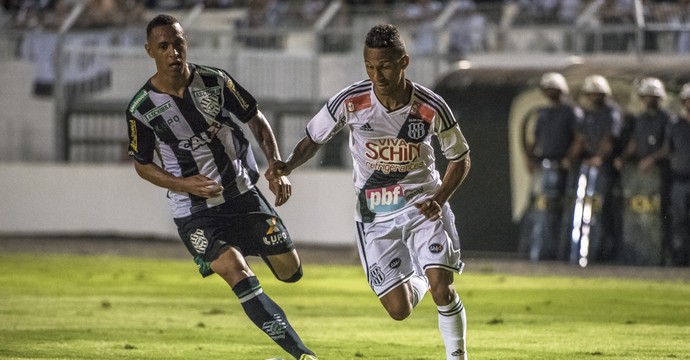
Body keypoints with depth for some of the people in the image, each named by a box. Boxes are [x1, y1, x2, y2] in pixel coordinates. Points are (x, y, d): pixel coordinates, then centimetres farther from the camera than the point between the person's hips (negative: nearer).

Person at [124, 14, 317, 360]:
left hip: (242, 192, 3)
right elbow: (142, 164, 3)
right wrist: (184, 184, -14)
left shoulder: (215, 81, -7)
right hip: (194, 211, -3)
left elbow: (255, 120, 6)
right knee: (238, 275, -23)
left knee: (291, 271, 4)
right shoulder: (142, 108, -12)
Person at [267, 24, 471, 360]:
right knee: (399, 309, -3)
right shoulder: (350, 102, -16)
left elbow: (461, 159, 0)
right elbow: (313, 139, 0)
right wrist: (287, 165, -20)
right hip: (374, 214, 1)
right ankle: (418, 281, 35)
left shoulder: (431, 108, -16)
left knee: (442, 288, -20)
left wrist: (440, 199, -16)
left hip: (422, 204, -1)